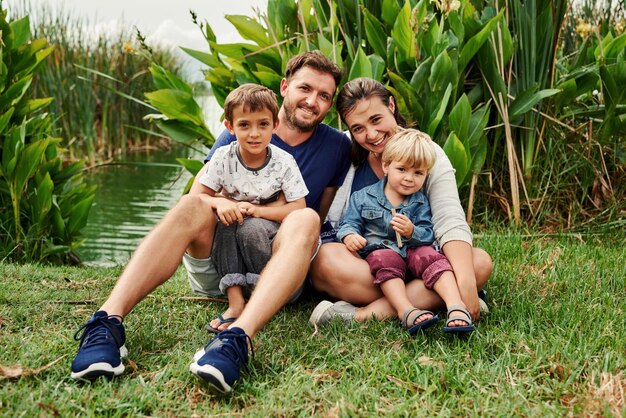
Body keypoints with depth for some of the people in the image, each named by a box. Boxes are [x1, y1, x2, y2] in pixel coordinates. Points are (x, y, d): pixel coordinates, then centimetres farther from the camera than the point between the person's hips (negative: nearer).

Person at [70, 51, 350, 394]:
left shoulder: (337, 147, 9)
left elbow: (319, 217, 11)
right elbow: (199, 193, 3)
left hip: (278, 270, 0)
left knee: (305, 220, -31)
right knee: (194, 205, -28)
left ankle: (238, 337, -56)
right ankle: (107, 321, -44)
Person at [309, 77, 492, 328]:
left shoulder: (429, 155, -3)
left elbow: (450, 223, -16)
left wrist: (465, 281, -32)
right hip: (359, 264, -2)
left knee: (480, 262, -25)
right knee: (327, 258, -34)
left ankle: (364, 314, -32)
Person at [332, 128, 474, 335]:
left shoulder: (420, 203, 11)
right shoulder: (362, 197, 8)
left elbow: (427, 235, 3)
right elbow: (350, 222, 5)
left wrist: (412, 232, -20)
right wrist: (350, 236, -19)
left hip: (412, 251, 2)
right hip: (379, 250, -2)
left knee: (431, 256, -27)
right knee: (385, 259, -35)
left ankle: (456, 307, -42)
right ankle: (407, 312, -53)